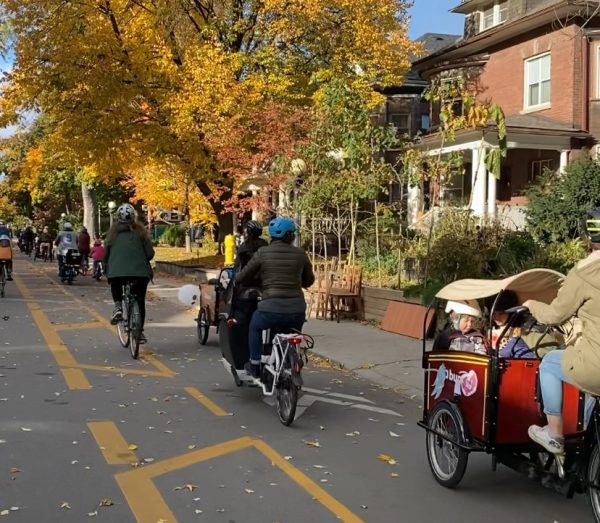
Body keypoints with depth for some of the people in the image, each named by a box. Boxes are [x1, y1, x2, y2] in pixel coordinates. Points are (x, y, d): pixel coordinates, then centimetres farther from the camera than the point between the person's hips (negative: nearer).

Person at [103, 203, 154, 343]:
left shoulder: (113, 232, 6)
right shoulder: (140, 231, 2)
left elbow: (106, 253, 7)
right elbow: (150, 253, -1)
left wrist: (106, 270, 21)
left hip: (116, 271, 1)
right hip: (140, 271, 0)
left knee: (116, 286, 33)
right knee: (140, 301, 15)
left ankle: (118, 306, 5)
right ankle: (140, 332, 14)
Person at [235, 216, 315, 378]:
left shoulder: (262, 253, 0)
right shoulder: (300, 254, 6)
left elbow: (241, 278, 5)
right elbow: (309, 281, 19)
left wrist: (236, 277, 29)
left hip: (271, 309, -2)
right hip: (297, 310, 2)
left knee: (255, 326, 30)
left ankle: (255, 365, 29)